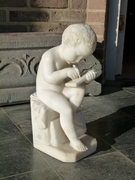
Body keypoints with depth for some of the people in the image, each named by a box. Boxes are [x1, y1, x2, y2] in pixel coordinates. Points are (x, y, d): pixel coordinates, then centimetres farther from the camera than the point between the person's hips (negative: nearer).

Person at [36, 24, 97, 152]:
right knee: (66, 110, -26)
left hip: (61, 90, 8)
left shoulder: (71, 59, 1)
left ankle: (69, 121, -7)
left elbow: (77, 79, 0)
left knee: (80, 89, -10)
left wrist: (87, 77, -21)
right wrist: (66, 71, -41)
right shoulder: (50, 56, -24)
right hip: (46, 92, -8)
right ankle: (73, 140, -10)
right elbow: (49, 78, -32)